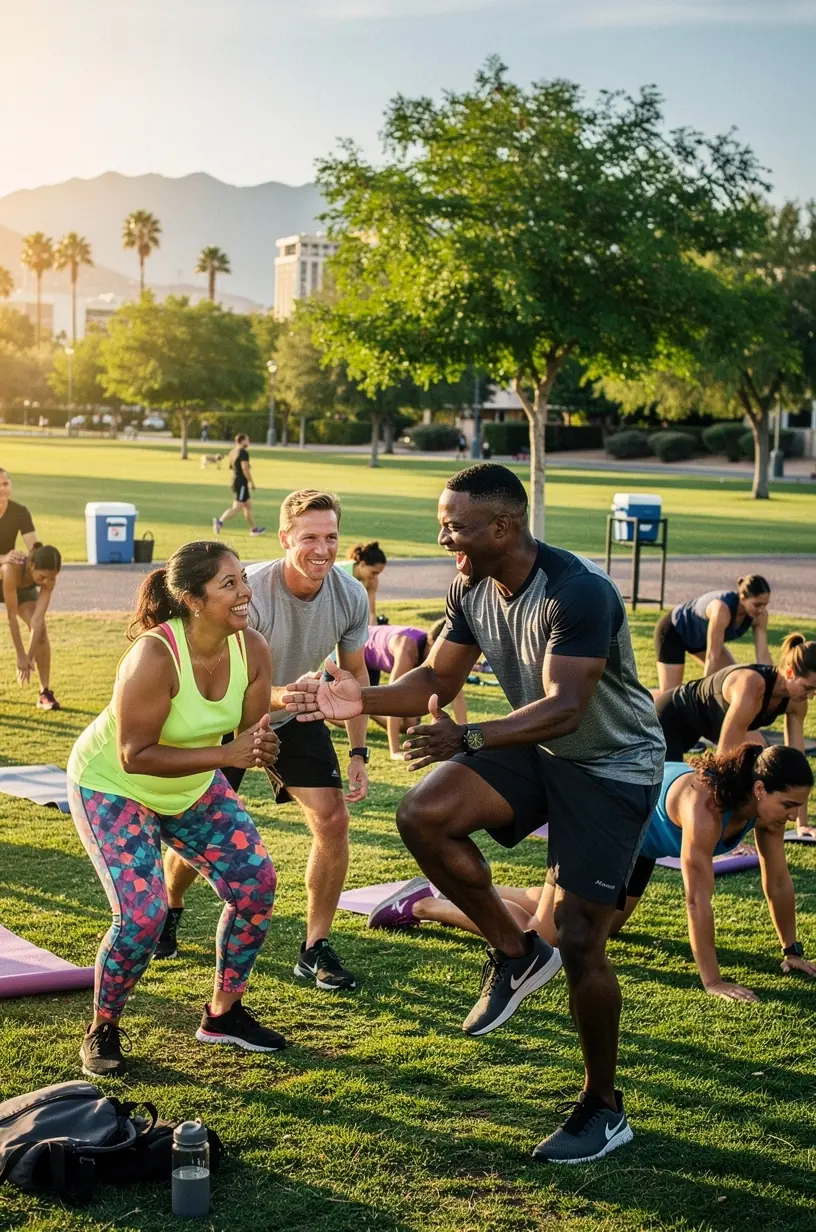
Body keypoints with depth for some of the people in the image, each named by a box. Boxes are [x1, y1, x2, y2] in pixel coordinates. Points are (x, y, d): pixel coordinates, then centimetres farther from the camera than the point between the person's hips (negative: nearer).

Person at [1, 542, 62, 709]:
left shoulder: (48, 577, -35)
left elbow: (38, 618, -35)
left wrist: (30, 656, -39)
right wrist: (21, 656, -38)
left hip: (23, 589, 3)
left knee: (41, 629, -18)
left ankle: (45, 693, -13)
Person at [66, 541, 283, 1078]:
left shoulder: (253, 650, -17)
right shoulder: (154, 657, -35)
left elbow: (249, 736, -7)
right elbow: (135, 755, -33)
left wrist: (263, 745, -32)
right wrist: (228, 754, -38)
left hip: (193, 784, 6)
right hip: (112, 785, -6)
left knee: (256, 883, -3)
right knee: (143, 913, -18)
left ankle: (224, 1013, 18)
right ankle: (102, 1031, 8)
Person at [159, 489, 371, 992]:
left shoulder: (351, 596, -19)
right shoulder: (249, 591, -33)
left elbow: (355, 672, -2)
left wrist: (359, 752, -7)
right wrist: (281, 696, -51)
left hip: (298, 720, 3)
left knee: (333, 819, -12)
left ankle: (316, 947, 3)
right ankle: (169, 909, 37)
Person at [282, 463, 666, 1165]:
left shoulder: (579, 593, -30)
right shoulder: (472, 589, -6)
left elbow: (563, 709, -37)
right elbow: (438, 680, 3)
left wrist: (468, 739, -50)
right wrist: (363, 701, -14)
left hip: (614, 765, -7)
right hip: (538, 749, 7)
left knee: (579, 941, -9)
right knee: (423, 815, -17)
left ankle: (604, 1110, 13)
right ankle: (516, 953, 5)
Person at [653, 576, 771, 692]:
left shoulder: (759, 614, -22)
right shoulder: (723, 609, -42)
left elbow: (763, 655, -21)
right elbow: (712, 657, -38)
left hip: (699, 637, 7)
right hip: (673, 631, -7)